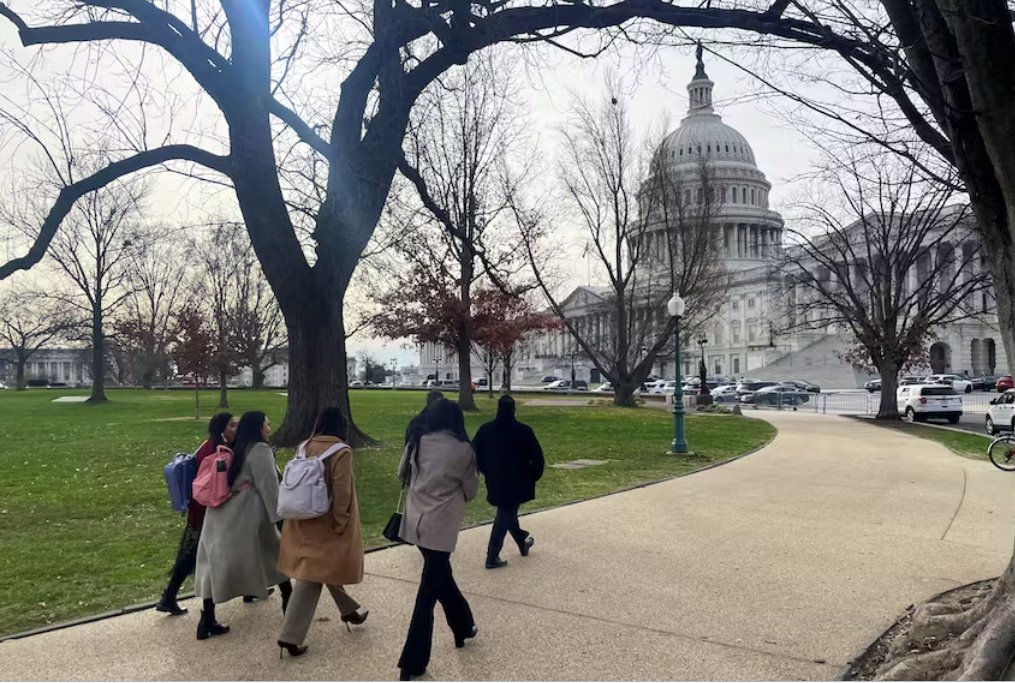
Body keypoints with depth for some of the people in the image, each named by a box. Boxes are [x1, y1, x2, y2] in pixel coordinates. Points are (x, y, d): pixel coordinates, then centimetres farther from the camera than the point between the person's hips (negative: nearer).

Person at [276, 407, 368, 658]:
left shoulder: (304, 448, 2)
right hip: (326, 523, -7)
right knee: (311, 576, 2)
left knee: (321, 569, 21)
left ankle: (348, 610, 38)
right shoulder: (341, 452, -16)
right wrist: (341, 523, -12)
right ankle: (290, 636, 4)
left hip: (304, 521, 7)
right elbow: (341, 492, -19)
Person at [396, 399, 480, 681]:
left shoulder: (417, 444, 0)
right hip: (440, 525, -5)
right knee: (429, 590, 1)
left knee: (440, 577, 22)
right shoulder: (462, 451, -10)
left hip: (416, 521, 5)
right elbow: (471, 491, 1)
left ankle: (463, 627, 39)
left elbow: (402, 475, 15)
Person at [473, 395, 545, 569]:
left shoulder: (485, 430, -3)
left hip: (495, 482, 4)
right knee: (505, 516, 4)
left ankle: (522, 541, 41)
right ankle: (492, 557, 3)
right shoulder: (524, 431, -12)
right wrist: (533, 477, 5)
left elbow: (475, 454, 2)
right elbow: (537, 457, -11)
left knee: (506, 513, 24)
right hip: (516, 483, -4)